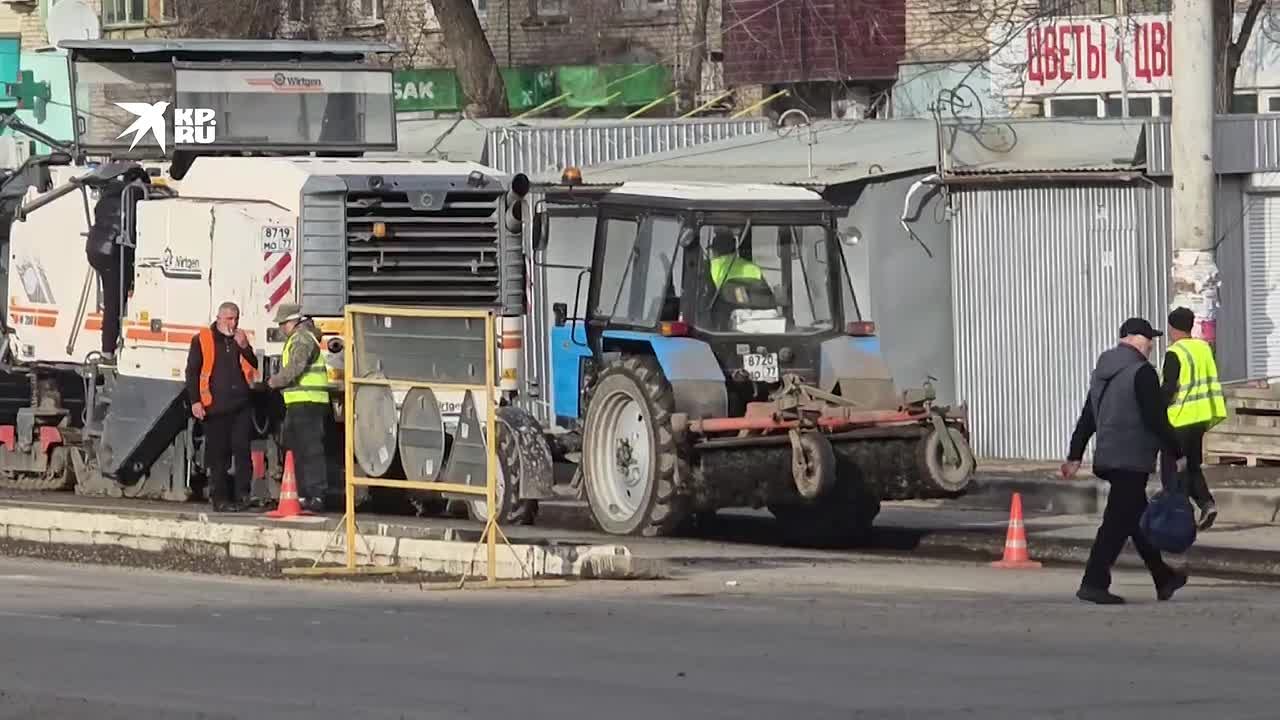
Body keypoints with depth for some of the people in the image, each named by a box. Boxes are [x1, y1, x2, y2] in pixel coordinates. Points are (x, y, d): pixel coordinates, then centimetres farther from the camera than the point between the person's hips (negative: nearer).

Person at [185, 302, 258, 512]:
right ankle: (220, 499, 5)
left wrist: (244, 347, -3)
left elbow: (254, 368, 12)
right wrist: (195, 401, -7)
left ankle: (243, 495, -3)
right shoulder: (202, 340, 4)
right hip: (215, 406, -3)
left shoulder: (241, 339, 16)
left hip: (241, 405, 3)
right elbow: (192, 372, 2)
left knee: (242, 448, -7)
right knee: (218, 455, 1)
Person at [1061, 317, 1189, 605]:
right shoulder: (1142, 372, -12)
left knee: (1138, 518, 17)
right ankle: (1094, 583, -14)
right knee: (1118, 521, -9)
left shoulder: (1102, 371, 15)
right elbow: (1157, 419, -15)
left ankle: (1164, 579, 27)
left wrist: (1075, 456, 19)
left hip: (1107, 458, 9)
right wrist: (1176, 454, -7)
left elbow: (1087, 417, 17)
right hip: (1133, 459, -9)